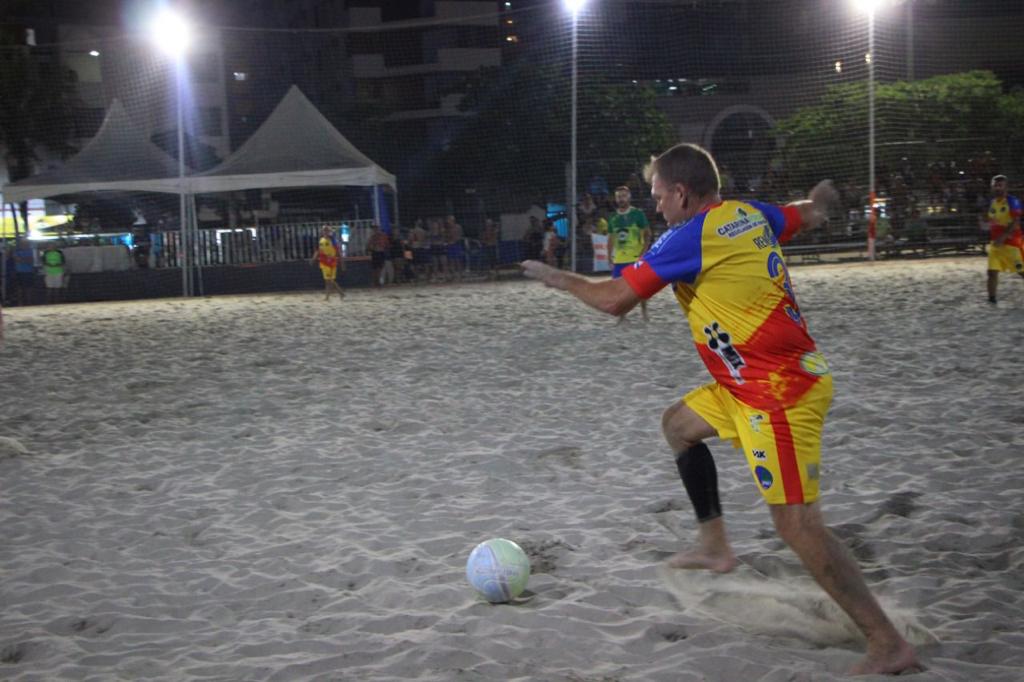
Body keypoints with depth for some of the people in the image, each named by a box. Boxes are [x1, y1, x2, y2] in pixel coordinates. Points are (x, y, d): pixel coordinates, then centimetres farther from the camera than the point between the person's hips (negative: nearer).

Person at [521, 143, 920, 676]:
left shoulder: (689, 236, -15)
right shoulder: (750, 213, 8)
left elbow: (614, 300, -10)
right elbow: (808, 216, 29)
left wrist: (558, 278, 8)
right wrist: (820, 198, 53)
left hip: (778, 392, -10)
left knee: (797, 524, -13)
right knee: (678, 424, 24)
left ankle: (890, 647, -10)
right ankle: (714, 546, 32)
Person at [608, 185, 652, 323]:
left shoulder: (638, 214, -2)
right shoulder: (613, 218, 10)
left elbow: (647, 235, -2)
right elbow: (611, 240, 15)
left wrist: (643, 253, -11)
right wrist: (610, 259, 9)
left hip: (636, 259, -4)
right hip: (618, 260, 4)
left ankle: (644, 314, 10)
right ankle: (621, 316, 11)